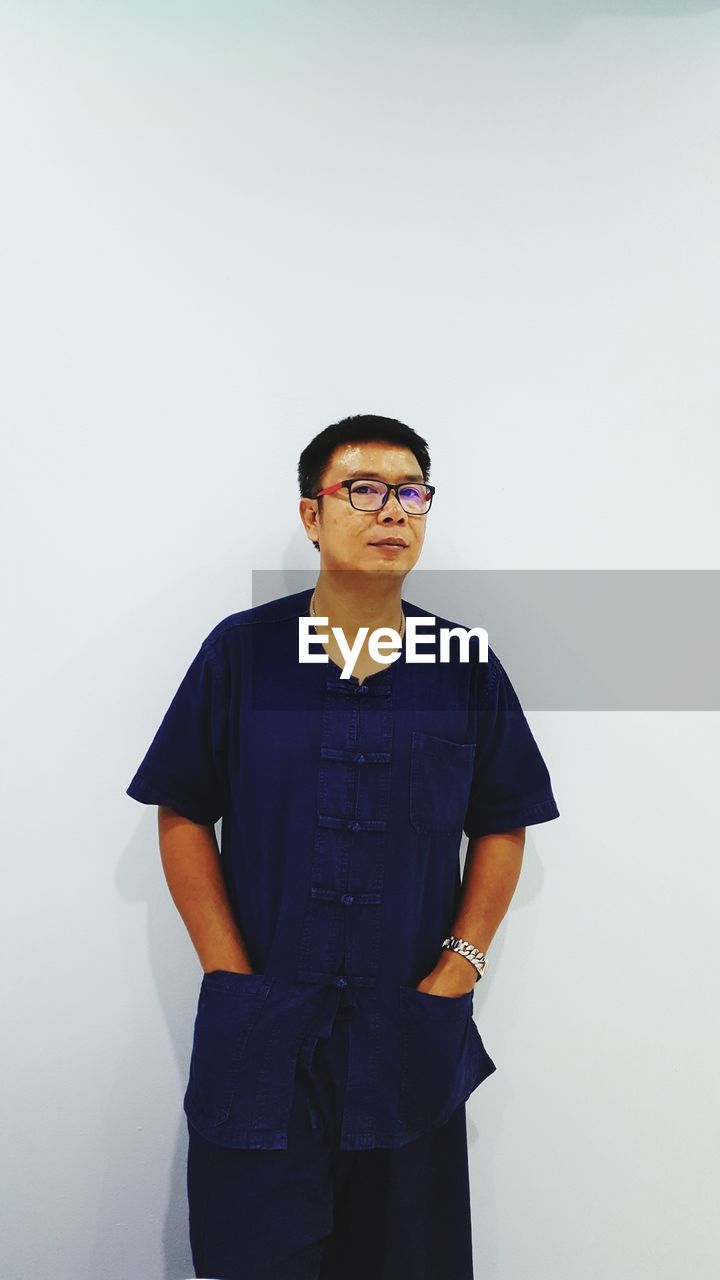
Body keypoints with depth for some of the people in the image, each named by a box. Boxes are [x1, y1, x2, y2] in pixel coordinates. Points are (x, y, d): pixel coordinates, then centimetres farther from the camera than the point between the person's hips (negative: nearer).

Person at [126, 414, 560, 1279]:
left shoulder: (468, 666, 0)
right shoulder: (240, 651, -4)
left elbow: (502, 826, 5)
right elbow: (183, 816, -2)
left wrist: (457, 970, -4)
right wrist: (231, 975, -7)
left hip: (412, 1037, 2)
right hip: (259, 1043, -1)